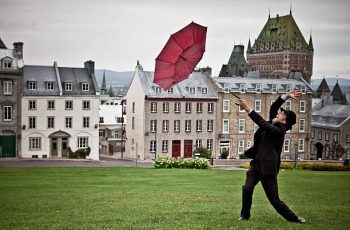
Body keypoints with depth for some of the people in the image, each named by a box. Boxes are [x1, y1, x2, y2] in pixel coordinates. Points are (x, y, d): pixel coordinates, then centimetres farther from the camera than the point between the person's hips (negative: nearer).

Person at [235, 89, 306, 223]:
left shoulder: (279, 130, -16)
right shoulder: (274, 125, 9)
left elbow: (262, 123, -27)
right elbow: (273, 107, 14)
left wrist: (248, 108, -28)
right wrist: (286, 96, 4)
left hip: (267, 168, -8)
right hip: (256, 164, 8)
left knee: (274, 199, -1)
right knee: (247, 189, -9)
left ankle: (293, 218, 16)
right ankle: (245, 215, 7)